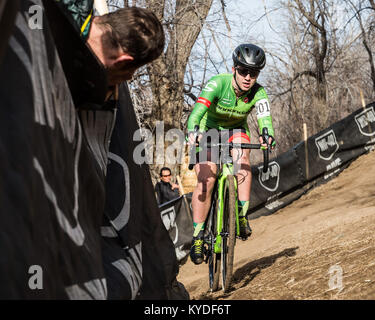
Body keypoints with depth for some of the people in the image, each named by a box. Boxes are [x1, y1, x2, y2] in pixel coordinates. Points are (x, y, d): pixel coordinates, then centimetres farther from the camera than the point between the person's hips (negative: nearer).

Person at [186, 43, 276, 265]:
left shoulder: (258, 93, -21)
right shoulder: (218, 84, -29)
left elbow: (264, 117, -36)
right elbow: (199, 109, -42)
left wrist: (268, 135, -59)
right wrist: (192, 130, -62)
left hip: (236, 130, 2)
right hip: (209, 129, -2)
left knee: (243, 159, -31)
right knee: (206, 179, -18)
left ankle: (242, 215, -26)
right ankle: (198, 237, -11)